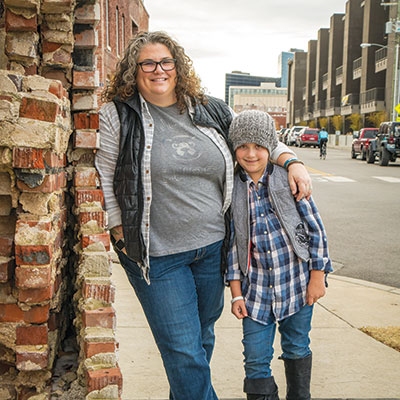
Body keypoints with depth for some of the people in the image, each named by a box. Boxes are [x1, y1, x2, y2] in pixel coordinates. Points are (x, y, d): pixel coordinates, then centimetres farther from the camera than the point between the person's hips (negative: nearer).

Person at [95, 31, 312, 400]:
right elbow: (102, 178, -4)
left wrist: (292, 162, 2)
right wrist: (121, 233, -6)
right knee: (183, 349, -2)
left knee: (203, 337, 20)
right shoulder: (119, 114, -5)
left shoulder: (210, 110, 5)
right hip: (156, 255, -4)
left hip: (212, 246, 5)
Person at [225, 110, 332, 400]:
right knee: (255, 361, 1)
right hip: (256, 289, 1)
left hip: (297, 283, 0)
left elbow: (315, 227, -3)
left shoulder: (289, 179, -7)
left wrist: (318, 276, -4)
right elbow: (232, 241, 2)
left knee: (297, 349, 17)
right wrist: (236, 292, 1)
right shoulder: (232, 189, -3)